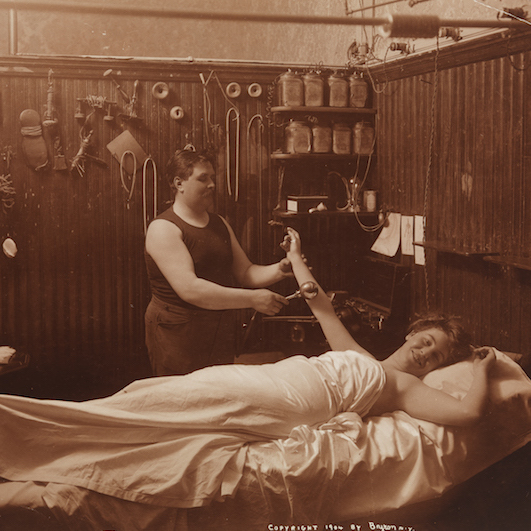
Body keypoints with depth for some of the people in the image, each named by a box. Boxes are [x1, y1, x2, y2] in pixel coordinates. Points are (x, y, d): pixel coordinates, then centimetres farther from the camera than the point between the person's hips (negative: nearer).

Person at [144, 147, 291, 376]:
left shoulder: (219, 224, 13)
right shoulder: (163, 229, -12)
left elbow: (245, 272, 13)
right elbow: (189, 289, -23)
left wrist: (278, 270, -8)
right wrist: (252, 299, -24)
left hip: (219, 337, 7)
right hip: (178, 338, -7)